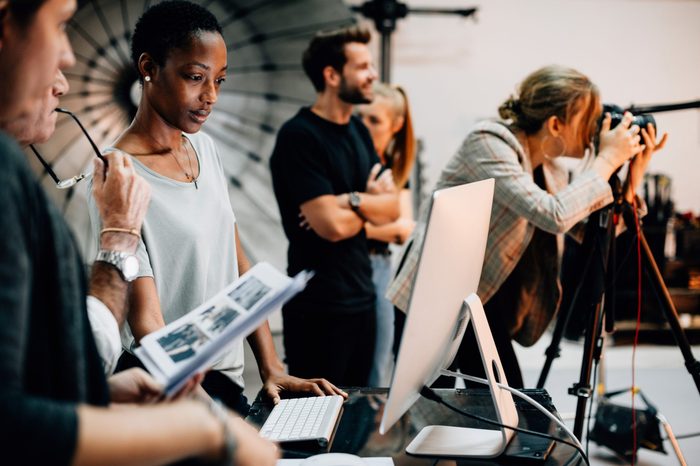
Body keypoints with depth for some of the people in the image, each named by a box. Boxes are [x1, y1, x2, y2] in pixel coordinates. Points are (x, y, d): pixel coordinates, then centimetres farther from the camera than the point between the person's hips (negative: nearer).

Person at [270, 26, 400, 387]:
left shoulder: (358, 131, 10)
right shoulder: (298, 136, -16)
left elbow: (392, 208, 5)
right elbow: (333, 225, -22)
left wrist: (352, 200, -15)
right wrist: (372, 202, -3)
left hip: (362, 296, 8)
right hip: (320, 306, -8)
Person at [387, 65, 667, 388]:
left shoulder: (549, 168, 3)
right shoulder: (488, 143, -20)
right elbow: (553, 215, -32)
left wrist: (631, 182, -4)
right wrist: (607, 160, -21)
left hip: (488, 307, 8)